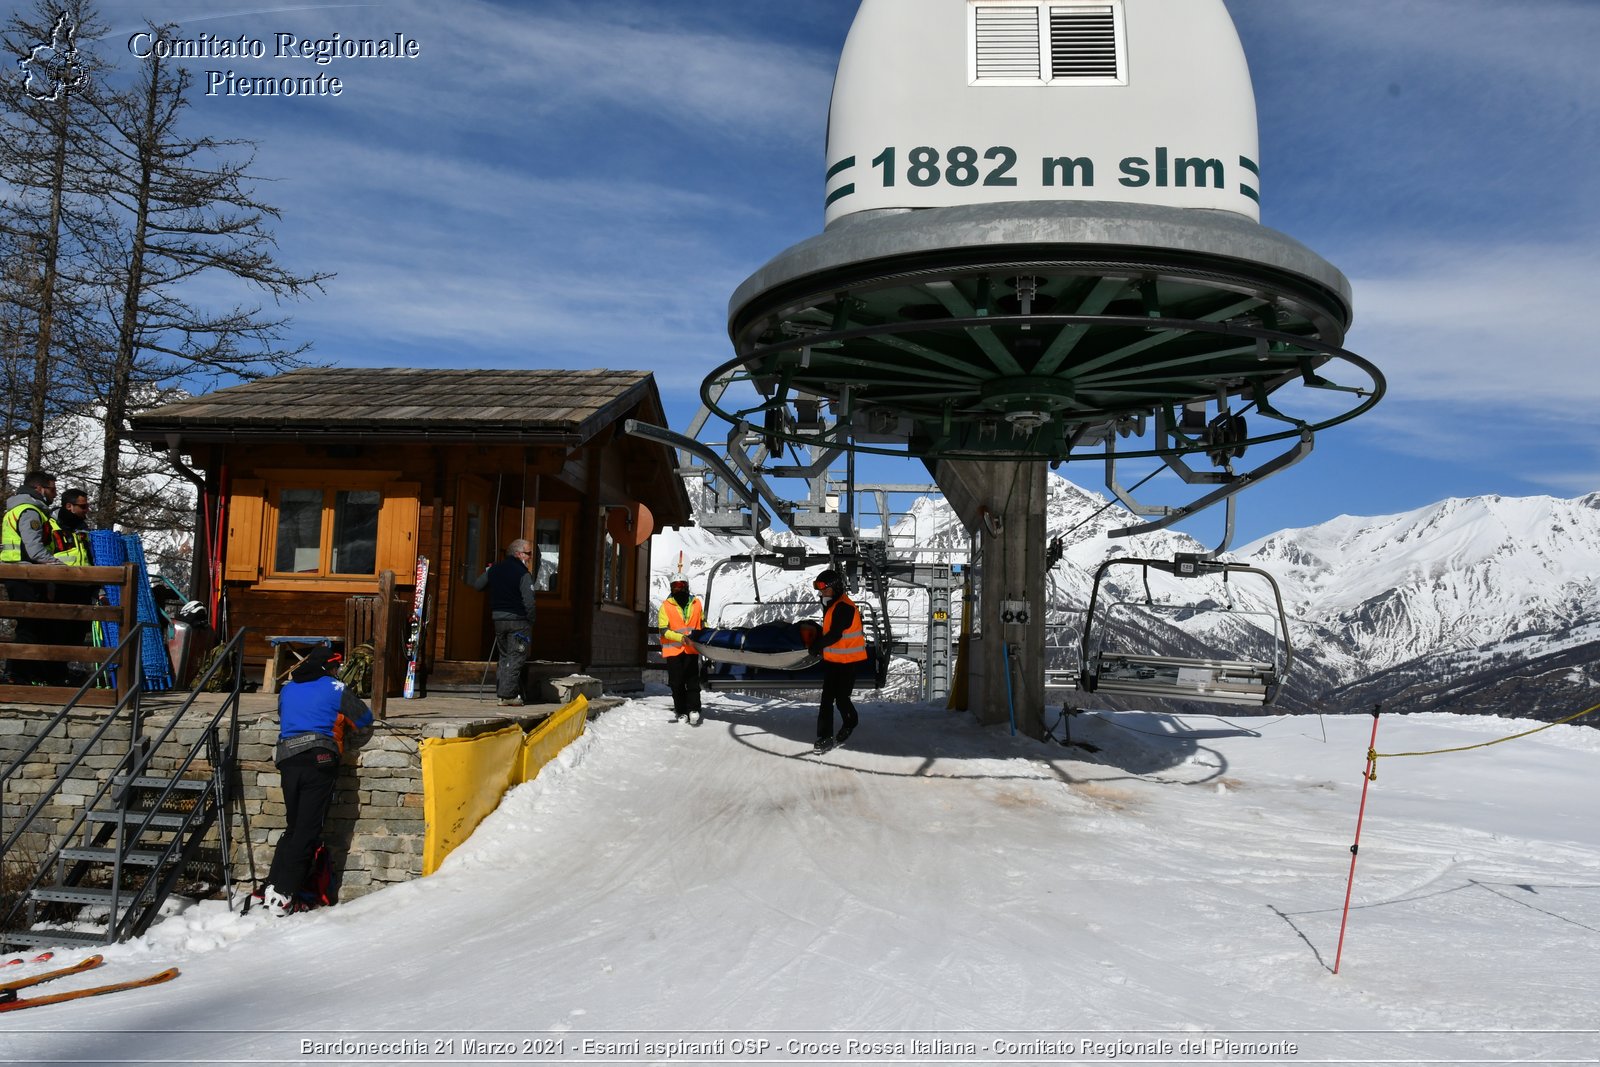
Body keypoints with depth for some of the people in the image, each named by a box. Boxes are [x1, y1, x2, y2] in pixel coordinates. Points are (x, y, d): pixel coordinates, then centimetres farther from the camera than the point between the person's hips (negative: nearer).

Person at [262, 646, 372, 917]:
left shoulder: (286, 689, 19)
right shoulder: (335, 688, 3)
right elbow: (365, 719, 6)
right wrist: (341, 719, 25)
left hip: (288, 762, 5)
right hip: (319, 761, -5)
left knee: (293, 827, 17)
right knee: (308, 832, -3)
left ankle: (273, 887, 7)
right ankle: (284, 895, -8)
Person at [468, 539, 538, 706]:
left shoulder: (494, 570, 8)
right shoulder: (523, 573, -11)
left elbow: (476, 585, 19)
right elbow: (529, 601, -17)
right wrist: (530, 621, -4)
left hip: (498, 619, 6)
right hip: (518, 620, -6)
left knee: (504, 656, 17)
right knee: (516, 658, -3)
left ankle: (502, 692, 17)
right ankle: (507, 695, -8)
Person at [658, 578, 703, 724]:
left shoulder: (696, 604, 6)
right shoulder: (666, 606, -2)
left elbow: (702, 622, 21)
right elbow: (663, 630, -9)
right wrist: (681, 637, -21)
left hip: (691, 649, 1)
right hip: (673, 650, -1)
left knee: (693, 680, -4)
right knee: (677, 682, 4)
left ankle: (693, 710, -4)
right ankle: (681, 712, 12)